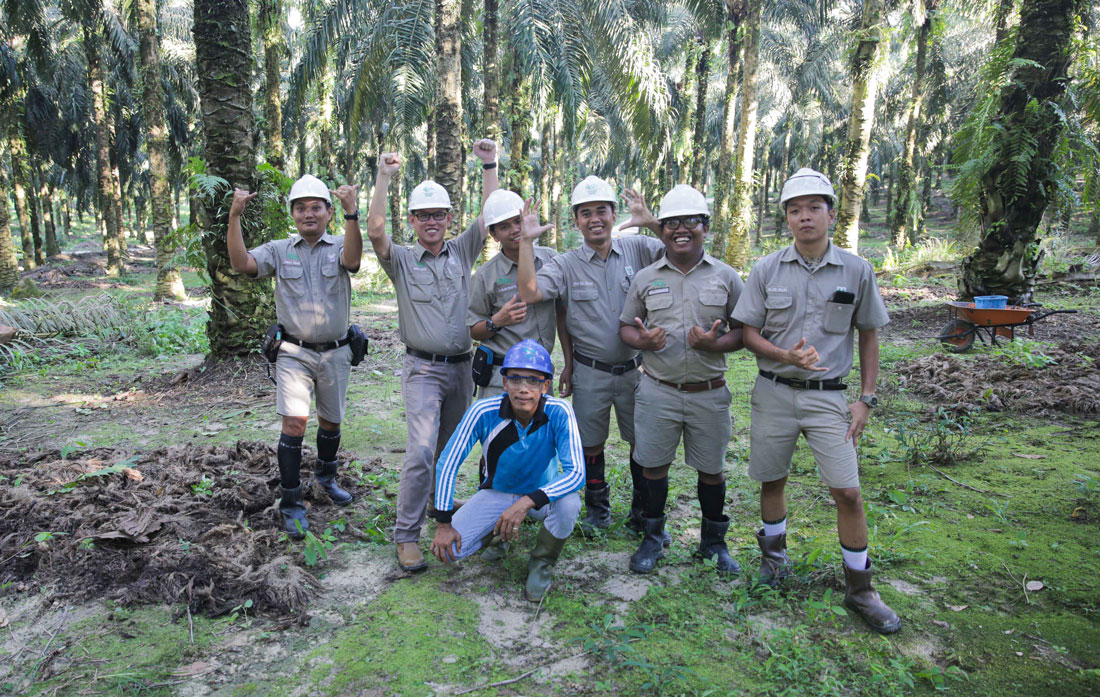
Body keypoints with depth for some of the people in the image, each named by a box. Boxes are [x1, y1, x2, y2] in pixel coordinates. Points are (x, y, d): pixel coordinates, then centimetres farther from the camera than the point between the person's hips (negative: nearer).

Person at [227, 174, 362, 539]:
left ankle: (326, 477, 41)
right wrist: (234, 217, -24)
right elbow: (241, 263, -13)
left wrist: (351, 213, -39)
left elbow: (353, 258, -25)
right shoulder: (279, 250, 3)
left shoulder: (339, 246, -1)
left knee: (331, 421, 15)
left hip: (335, 352, 1)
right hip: (294, 352, -1)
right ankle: (291, 503, 2)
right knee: (294, 422, -10)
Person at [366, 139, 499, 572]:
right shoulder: (402, 261, 1)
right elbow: (375, 232, -16)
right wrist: (384, 177, -14)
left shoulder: (462, 252, 10)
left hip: (461, 367, 4)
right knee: (422, 449, -16)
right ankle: (406, 535, -7)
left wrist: (489, 166, 2)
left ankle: (438, 503, 37)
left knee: (450, 449, 15)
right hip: (423, 368, -4)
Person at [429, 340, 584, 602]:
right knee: (447, 549, -16)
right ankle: (498, 531, 17)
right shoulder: (484, 412, -25)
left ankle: (541, 564, -4)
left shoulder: (559, 413, -26)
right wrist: (443, 524, -17)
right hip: (497, 492, 1)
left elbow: (576, 473, -30)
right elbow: (447, 464, -16)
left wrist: (528, 502, -43)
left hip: (542, 494, -1)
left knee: (569, 504, -34)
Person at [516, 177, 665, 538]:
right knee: (591, 444, 13)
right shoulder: (565, 264, -3)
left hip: (636, 369, 1)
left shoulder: (637, 249, 0)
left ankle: (643, 508, 34)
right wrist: (527, 241, -19)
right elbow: (529, 293, -18)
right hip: (590, 372, 0)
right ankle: (597, 508, 36)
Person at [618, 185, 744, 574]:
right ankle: (653, 537, 30)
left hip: (709, 393, 0)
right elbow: (625, 327, 9)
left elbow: (744, 332, 4)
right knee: (654, 465, 9)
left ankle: (713, 541, 32)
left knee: (711, 469, 11)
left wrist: (716, 344, -17)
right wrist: (642, 341, -13)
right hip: (657, 391, 0)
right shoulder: (645, 279, 4)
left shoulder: (726, 277, 3)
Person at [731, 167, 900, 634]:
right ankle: (774, 551, 39)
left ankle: (859, 588, 16)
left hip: (828, 395, 0)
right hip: (774, 391, 1)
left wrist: (866, 398, 1)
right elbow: (748, 333, 0)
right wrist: (786, 355, -19)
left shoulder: (856, 271, 0)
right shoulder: (767, 270, -1)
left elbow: (869, 336, 7)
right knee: (772, 480, 12)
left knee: (848, 491, -3)